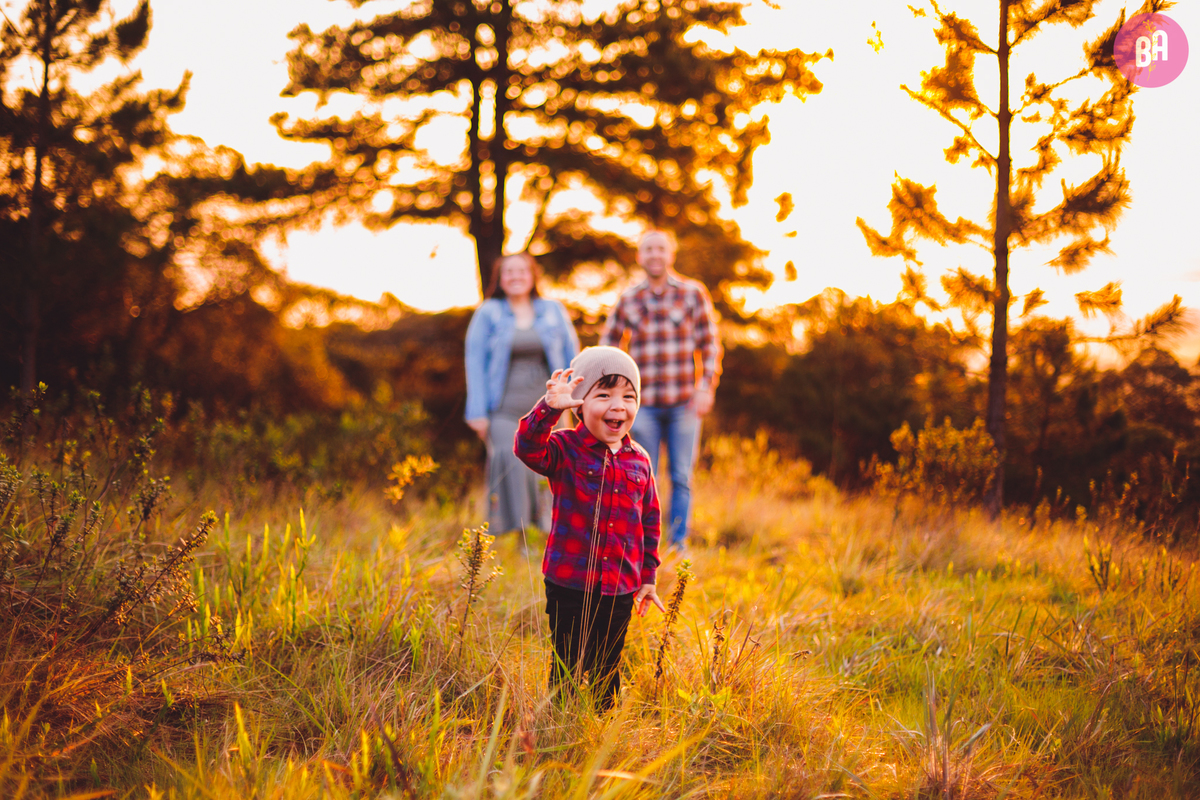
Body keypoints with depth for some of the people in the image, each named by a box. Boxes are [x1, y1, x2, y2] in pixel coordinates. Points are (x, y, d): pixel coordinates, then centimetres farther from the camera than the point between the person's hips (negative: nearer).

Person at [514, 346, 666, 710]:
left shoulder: (639, 461, 5)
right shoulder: (565, 449, -7)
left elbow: (650, 520, 14)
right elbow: (528, 448, -29)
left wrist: (647, 577, 14)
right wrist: (549, 408, -44)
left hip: (621, 588, 4)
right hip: (569, 585, -4)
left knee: (608, 670, 15)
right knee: (567, 669, 6)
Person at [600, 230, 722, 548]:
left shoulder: (693, 293, 2)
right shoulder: (628, 300, 6)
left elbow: (710, 344, 3)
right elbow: (606, 347, 14)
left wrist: (706, 387, -8)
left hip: (684, 403, -1)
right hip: (643, 405, 1)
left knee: (682, 478, 2)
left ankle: (678, 544, 11)